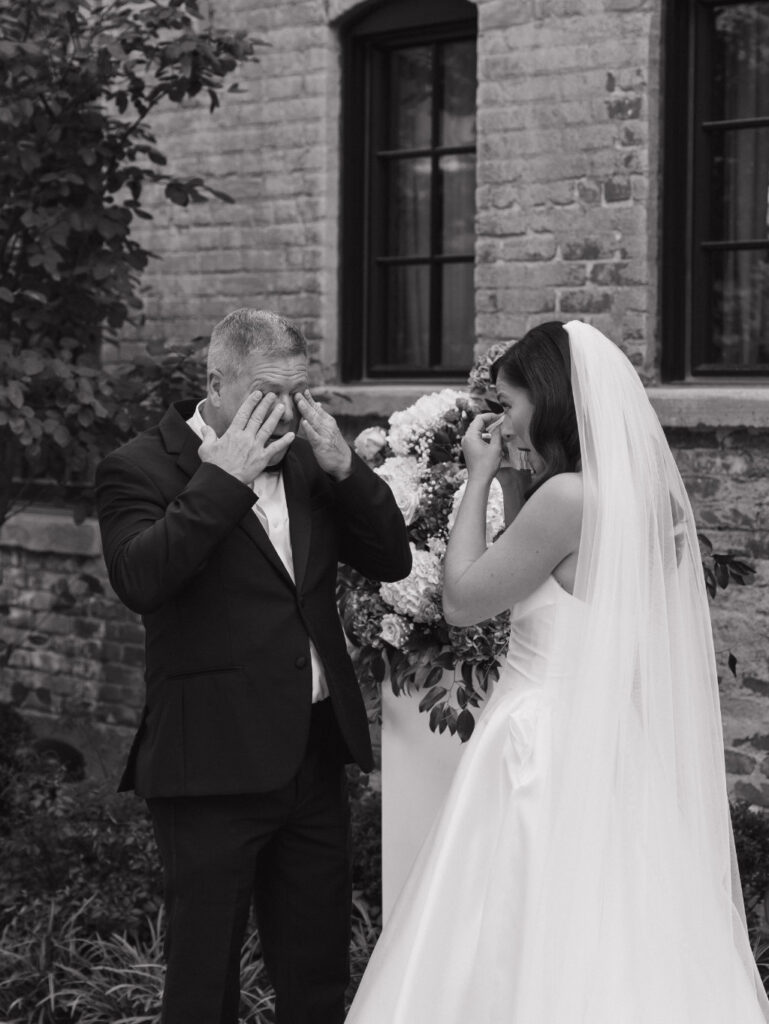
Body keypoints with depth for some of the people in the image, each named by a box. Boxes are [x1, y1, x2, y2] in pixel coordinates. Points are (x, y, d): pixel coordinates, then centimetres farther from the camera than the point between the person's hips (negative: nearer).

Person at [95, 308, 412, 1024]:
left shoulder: (305, 459, 11)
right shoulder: (139, 469, -7)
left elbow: (392, 560, 9)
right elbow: (138, 581, -24)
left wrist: (344, 467, -4)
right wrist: (222, 480, -22)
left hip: (315, 757, 6)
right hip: (214, 765, -6)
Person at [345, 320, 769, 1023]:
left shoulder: (568, 495, -18)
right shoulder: (645, 491, 7)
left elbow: (462, 601, -10)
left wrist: (480, 479, -3)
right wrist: (511, 484, 10)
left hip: (549, 748, -9)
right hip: (622, 747, 9)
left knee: (529, 952, 0)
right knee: (622, 947, 13)